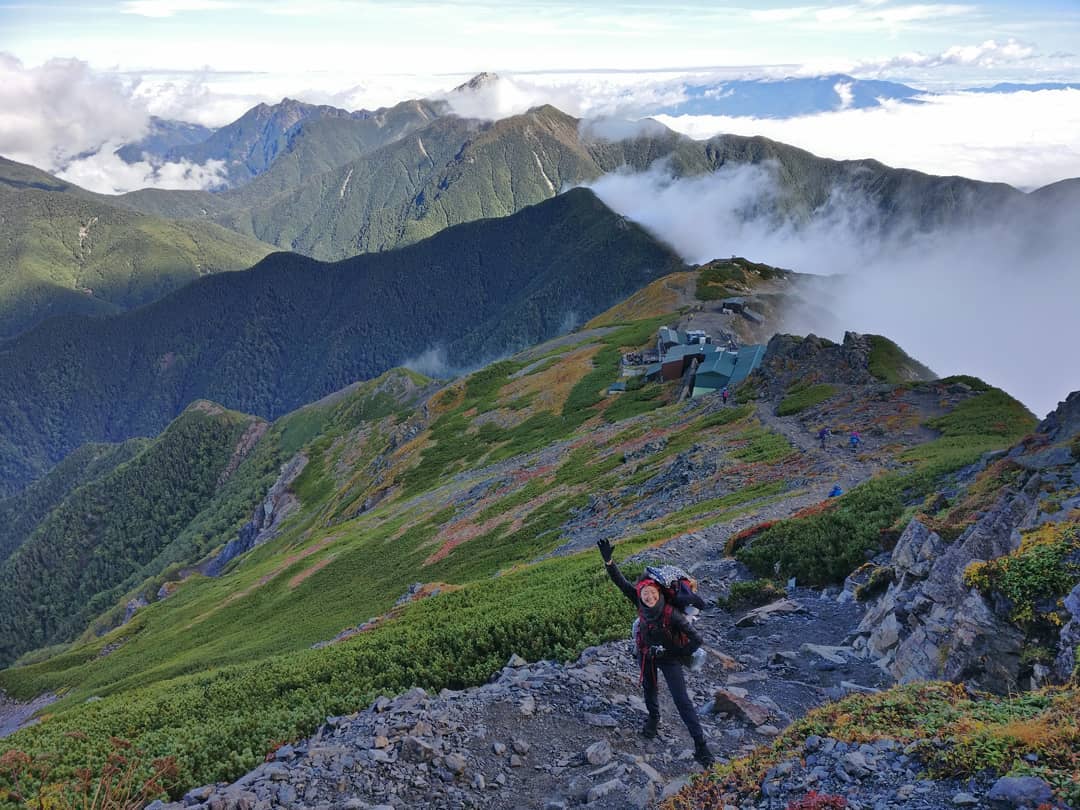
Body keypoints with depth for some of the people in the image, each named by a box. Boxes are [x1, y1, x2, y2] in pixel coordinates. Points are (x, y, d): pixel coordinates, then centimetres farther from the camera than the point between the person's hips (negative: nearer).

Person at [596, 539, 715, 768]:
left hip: (669, 658, -5)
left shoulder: (671, 614, -32)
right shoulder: (640, 604, -20)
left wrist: (678, 654, -14)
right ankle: (653, 718, 55)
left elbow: (696, 639, -26)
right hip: (646, 655, 5)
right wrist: (608, 561, -35)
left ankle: (701, 745, -2)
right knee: (649, 689, 26)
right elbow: (620, 582, -22)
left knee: (682, 701, -8)